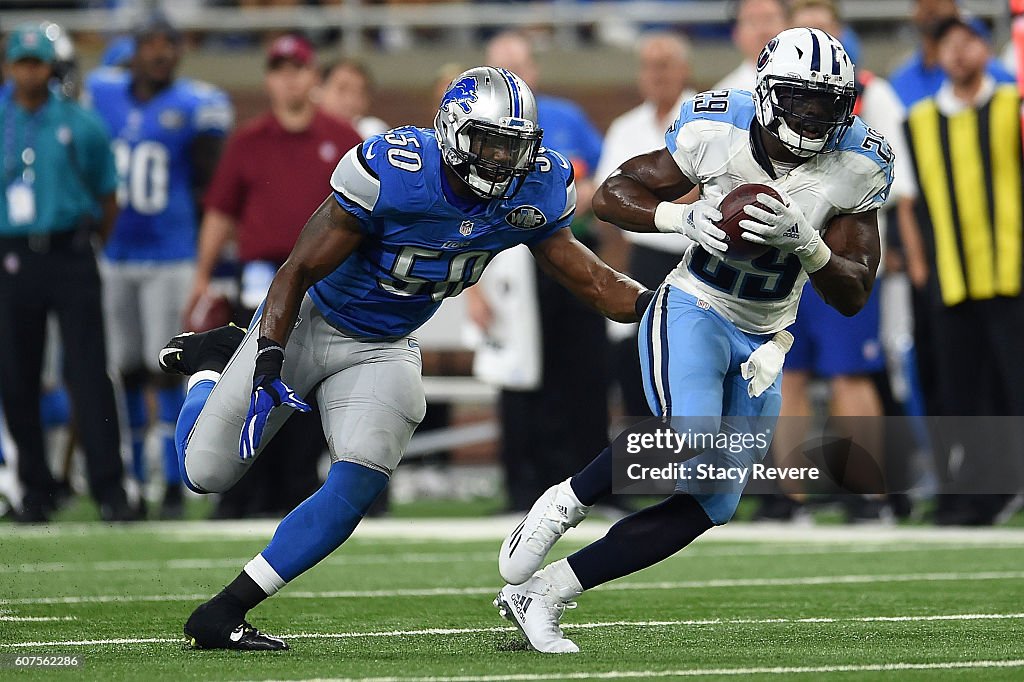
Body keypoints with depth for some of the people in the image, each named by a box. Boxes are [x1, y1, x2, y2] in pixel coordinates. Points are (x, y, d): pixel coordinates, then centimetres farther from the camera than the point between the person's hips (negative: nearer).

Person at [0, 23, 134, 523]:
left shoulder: (81, 125, 4)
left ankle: (109, 488, -8)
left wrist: (90, 246, 7)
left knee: (89, 377, -7)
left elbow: (108, 198, 11)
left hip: (71, 257, -2)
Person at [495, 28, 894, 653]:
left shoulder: (859, 166, -9)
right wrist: (683, 218, -23)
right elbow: (612, 196, -5)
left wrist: (803, 240, -27)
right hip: (691, 313, -4)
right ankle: (562, 505, -7)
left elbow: (854, 295, -8)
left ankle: (541, 594, 8)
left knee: (709, 506, -1)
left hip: (762, 344, 4)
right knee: (691, 446, -32)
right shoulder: (715, 130, -14)